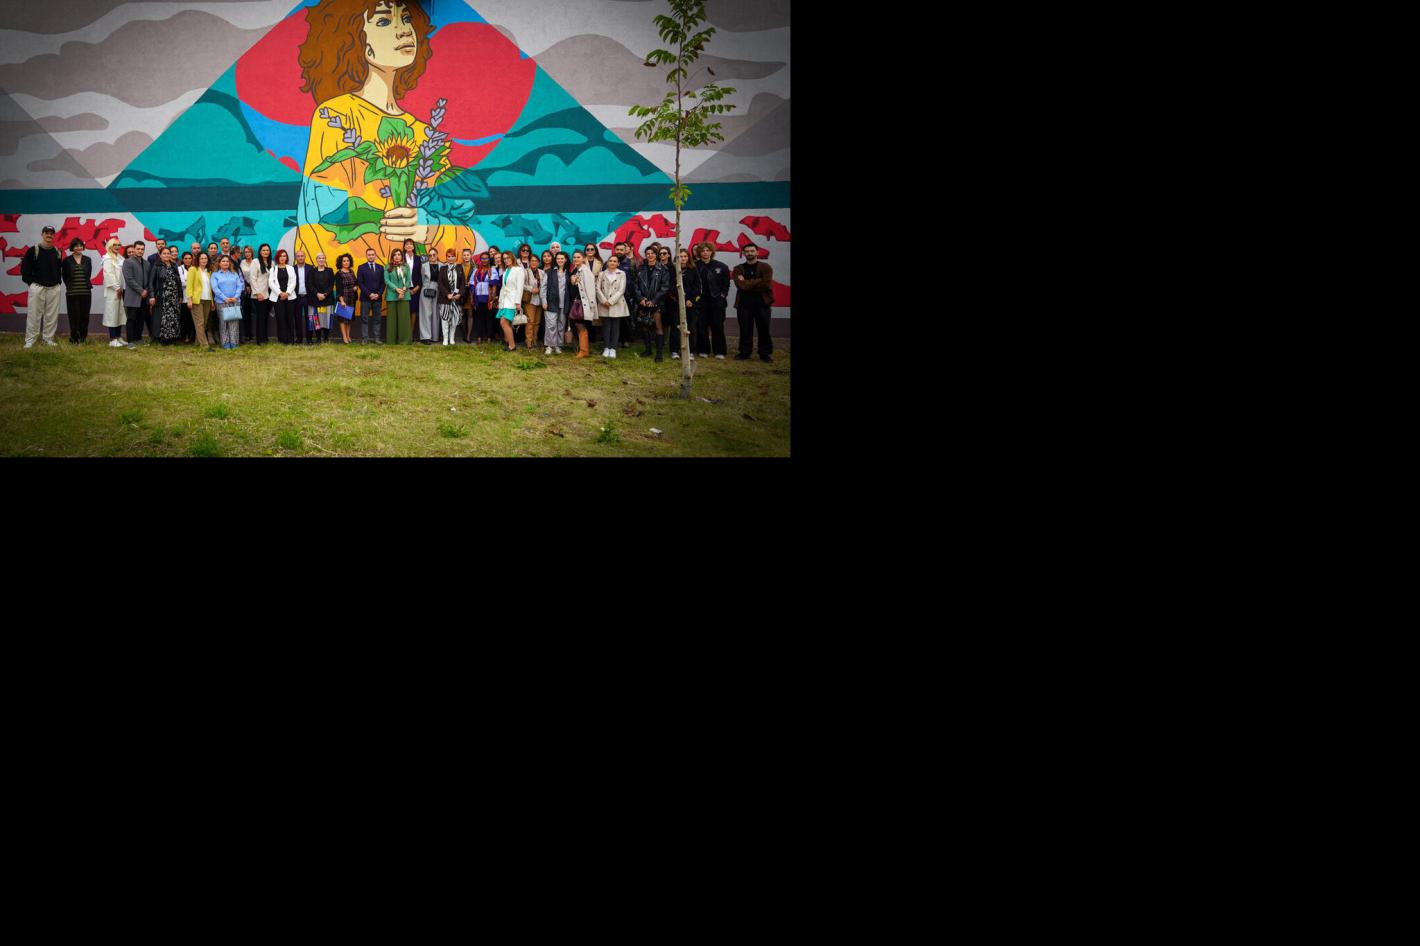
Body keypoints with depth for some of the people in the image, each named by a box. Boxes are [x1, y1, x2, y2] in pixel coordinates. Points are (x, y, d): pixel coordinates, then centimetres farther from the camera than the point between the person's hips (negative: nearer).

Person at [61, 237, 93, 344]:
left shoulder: (87, 260, 9)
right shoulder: (67, 260, 2)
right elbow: (64, 276, 6)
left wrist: (87, 286, 7)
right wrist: (70, 286, 5)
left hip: (86, 292, 2)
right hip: (72, 293, -2)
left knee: (85, 316, 3)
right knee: (74, 316, -2)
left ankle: (83, 338, 12)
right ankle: (74, 338, 4)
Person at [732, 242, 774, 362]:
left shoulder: (765, 267, 4)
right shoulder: (738, 269, 8)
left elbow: (767, 285, -11)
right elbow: (741, 285, -8)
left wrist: (747, 283, -8)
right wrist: (757, 282, -9)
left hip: (762, 303, -1)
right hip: (744, 304, 1)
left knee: (764, 330, 3)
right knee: (745, 330, 5)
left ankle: (766, 354, 11)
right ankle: (744, 353, 14)